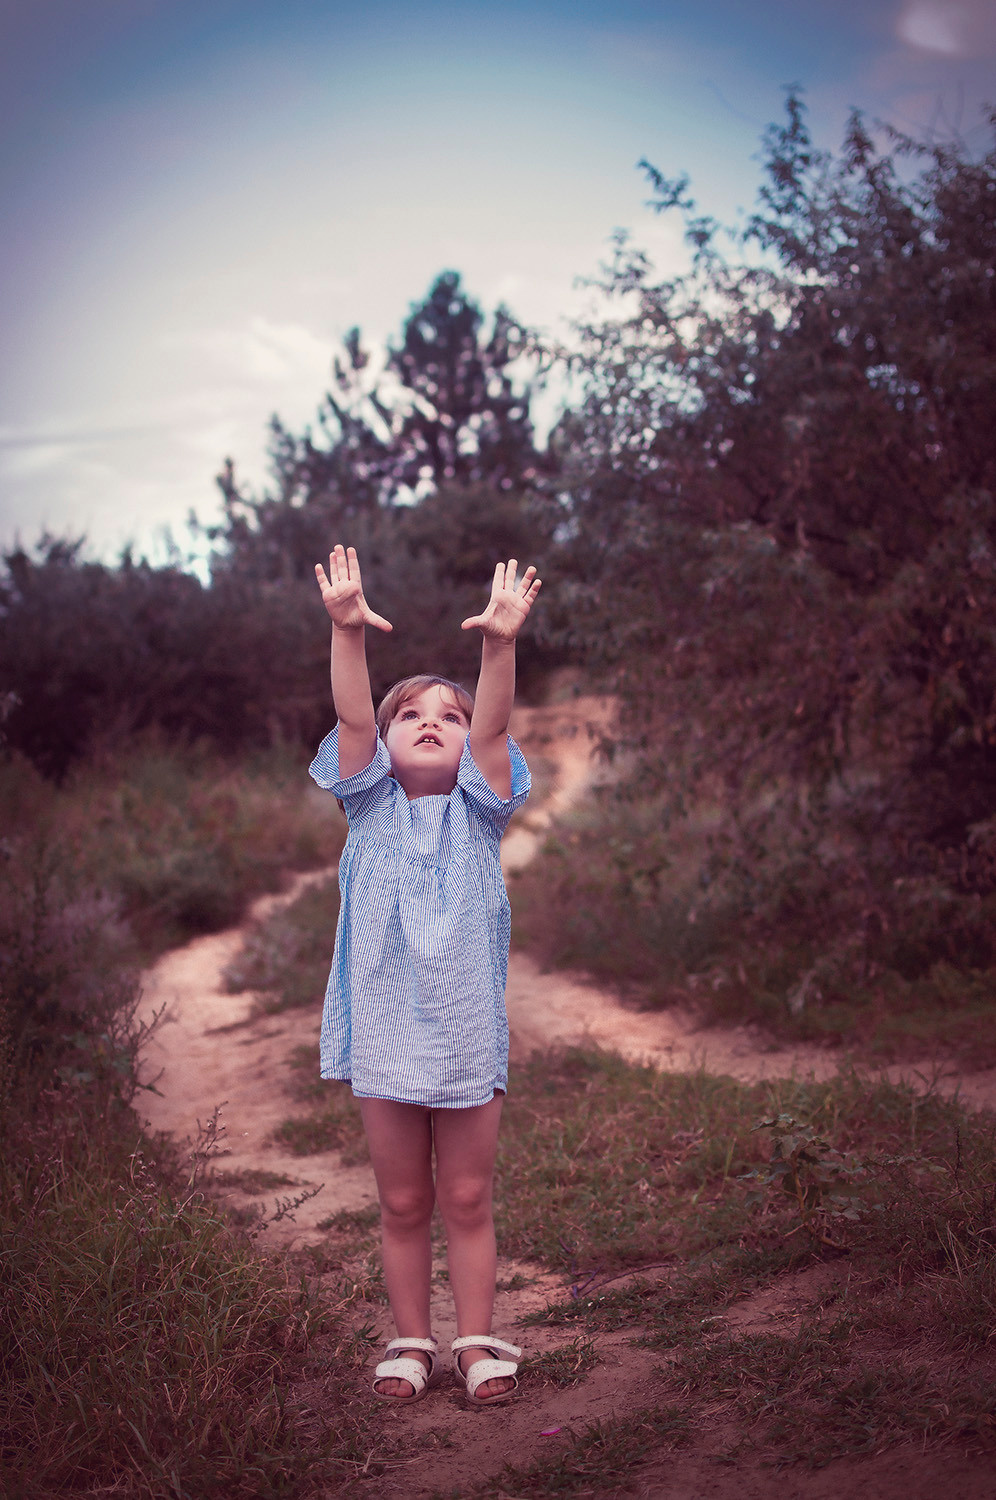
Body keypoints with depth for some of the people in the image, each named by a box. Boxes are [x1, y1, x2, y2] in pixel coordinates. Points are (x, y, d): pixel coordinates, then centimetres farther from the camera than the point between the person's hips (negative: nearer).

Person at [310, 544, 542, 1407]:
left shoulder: (477, 813, 2)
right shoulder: (371, 808, 3)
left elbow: (493, 726, -16)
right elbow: (352, 717, -13)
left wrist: (501, 644, -32)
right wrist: (348, 632, -29)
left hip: (468, 1035, 0)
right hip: (384, 1035, 0)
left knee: (468, 1200, 9)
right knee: (403, 1203, 11)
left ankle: (477, 1341, 23)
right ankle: (413, 1342, 26)